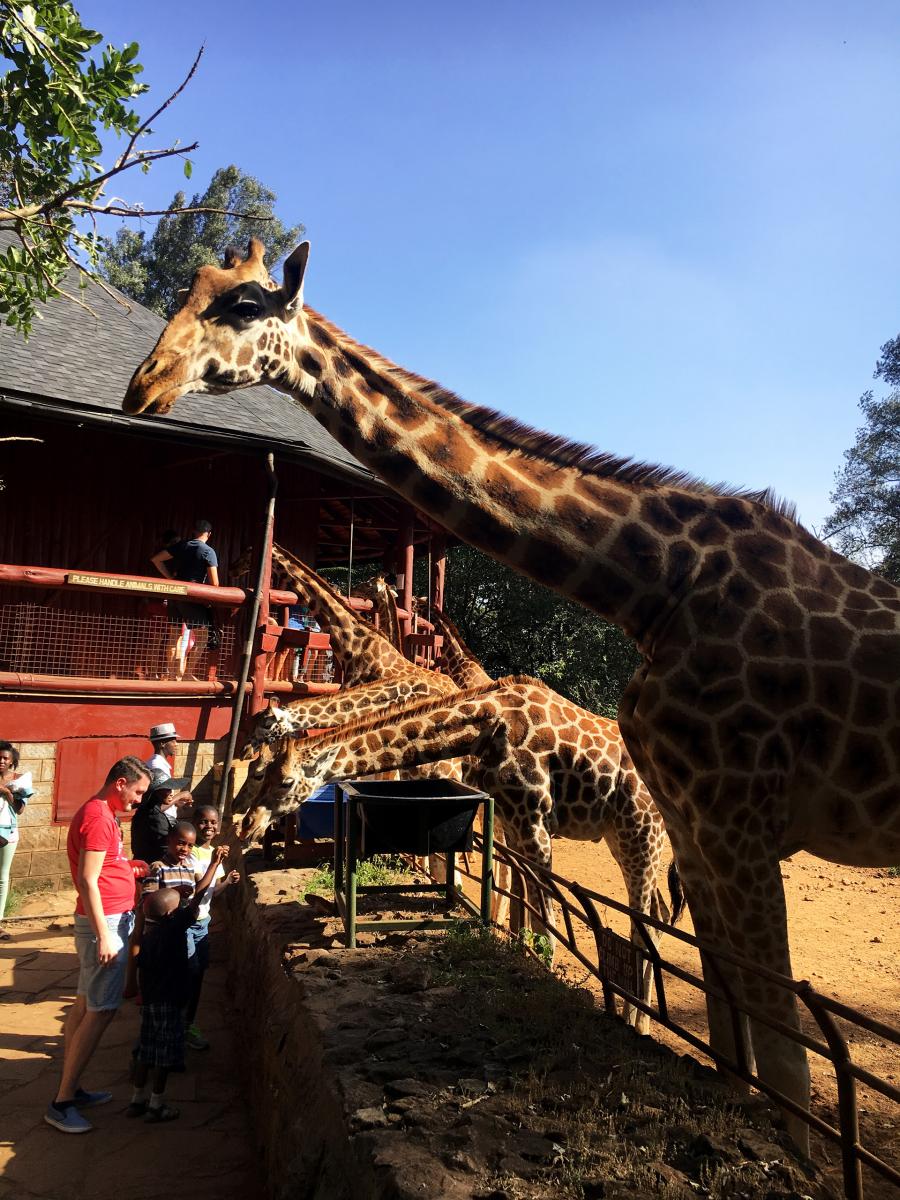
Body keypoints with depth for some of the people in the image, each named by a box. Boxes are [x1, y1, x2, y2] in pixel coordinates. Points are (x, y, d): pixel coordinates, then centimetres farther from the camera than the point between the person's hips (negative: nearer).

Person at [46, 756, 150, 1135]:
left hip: (108, 919, 10)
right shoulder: (98, 817, -19)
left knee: (85, 1004, 15)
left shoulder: (102, 812, 12)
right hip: (106, 921, -10)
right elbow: (87, 881, -23)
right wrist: (104, 936, -23)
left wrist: (127, 869, 11)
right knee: (101, 1010, -5)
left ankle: (71, 1089, 25)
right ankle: (61, 1103, 2)